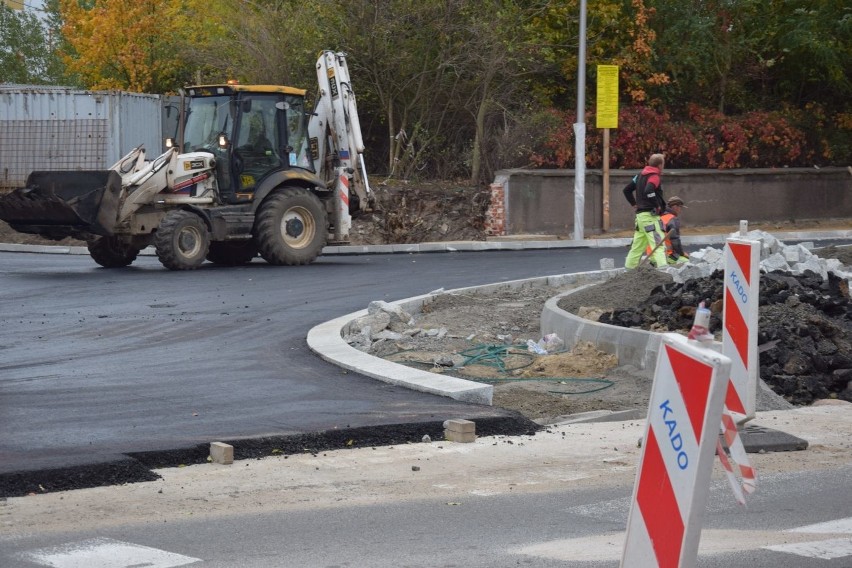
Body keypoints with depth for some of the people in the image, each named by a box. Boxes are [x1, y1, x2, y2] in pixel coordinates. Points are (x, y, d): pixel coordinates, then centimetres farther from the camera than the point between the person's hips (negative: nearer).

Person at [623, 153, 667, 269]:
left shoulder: (640, 175, 15)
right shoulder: (654, 177, -11)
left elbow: (627, 190, 20)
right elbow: (648, 191, -30)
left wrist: (634, 204, 20)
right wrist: (657, 206, -20)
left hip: (640, 215, 9)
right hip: (650, 216, -9)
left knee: (638, 245, 17)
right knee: (658, 244, -15)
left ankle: (628, 268, 23)